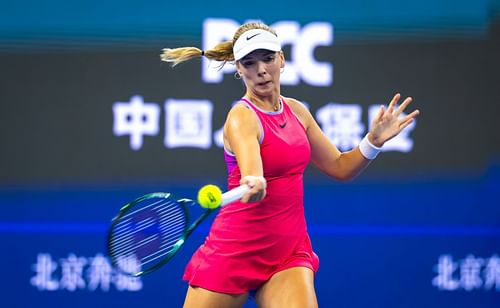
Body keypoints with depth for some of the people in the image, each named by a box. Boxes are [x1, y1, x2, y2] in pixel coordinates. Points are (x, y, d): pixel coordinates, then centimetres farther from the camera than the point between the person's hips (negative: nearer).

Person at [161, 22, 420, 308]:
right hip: (235, 251, -5)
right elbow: (251, 168, -37)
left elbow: (340, 167, 15)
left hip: (289, 251, 5)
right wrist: (254, 184, -60)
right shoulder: (242, 116, -15)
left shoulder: (296, 110, 6)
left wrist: (374, 140, -2)